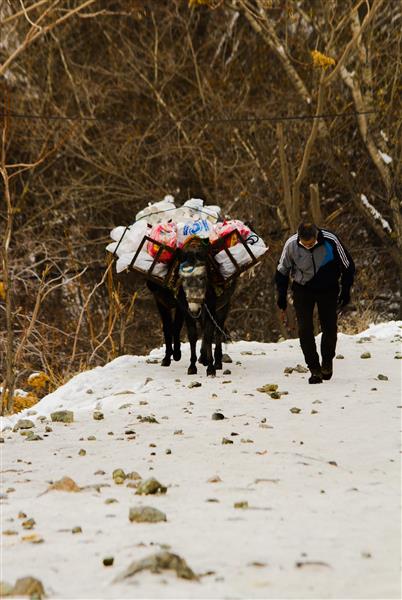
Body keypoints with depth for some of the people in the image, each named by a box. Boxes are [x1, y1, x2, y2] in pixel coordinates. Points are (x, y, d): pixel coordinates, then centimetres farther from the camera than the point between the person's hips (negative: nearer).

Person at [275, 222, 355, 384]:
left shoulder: (331, 241, -24)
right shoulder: (291, 244, -21)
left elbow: (348, 266, -7)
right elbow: (282, 270, -3)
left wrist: (345, 291, -4)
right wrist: (282, 297, 0)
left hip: (328, 290, 0)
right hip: (302, 290, 0)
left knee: (330, 328, -3)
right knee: (305, 329, -9)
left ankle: (327, 362, 22)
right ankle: (314, 369, 0)